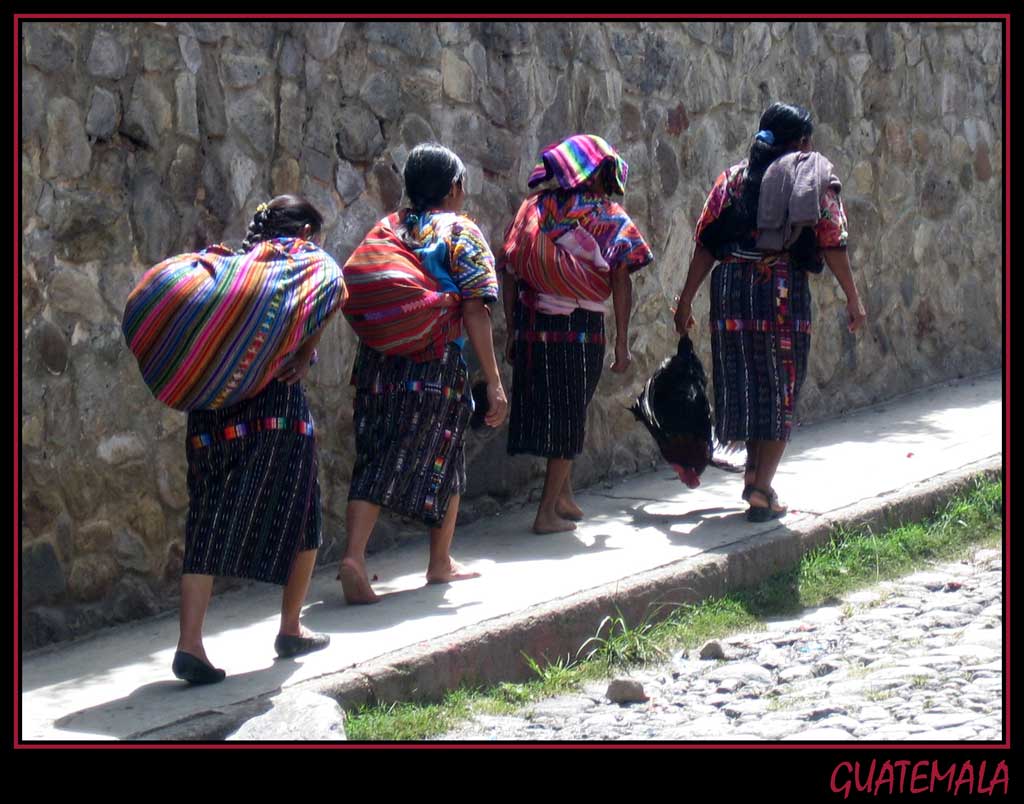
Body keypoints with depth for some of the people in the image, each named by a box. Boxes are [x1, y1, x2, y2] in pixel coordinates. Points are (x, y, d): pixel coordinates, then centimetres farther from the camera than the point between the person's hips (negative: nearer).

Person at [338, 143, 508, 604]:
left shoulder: (384, 230, 12)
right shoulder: (462, 233, -3)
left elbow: (356, 298, 10)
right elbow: (474, 311, -9)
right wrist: (494, 382, -7)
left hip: (377, 361, 4)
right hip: (436, 366, -4)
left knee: (375, 461, 6)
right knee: (442, 460, 13)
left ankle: (353, 557, -11)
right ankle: (441, 563, 25)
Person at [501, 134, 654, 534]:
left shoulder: (533, 208, 6)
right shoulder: (607, 216, -3)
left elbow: (510, 273, 4)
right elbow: (621, 280, -9)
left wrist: (512, 332, 10)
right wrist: (622, 343, -5)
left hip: (530, 326, 3)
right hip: (581, 328, -3)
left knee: (542, 407, 18)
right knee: (569, 414, 6)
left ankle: (564, 494, 26)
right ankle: (548, 512, 6)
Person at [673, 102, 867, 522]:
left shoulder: (734, 177, 12)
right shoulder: (816, 177, 5)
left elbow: (706, 242, 7)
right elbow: (832, 242, -2)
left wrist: (687, 299, 10)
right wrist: (853, 299, 2)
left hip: (732, 284, 3)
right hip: (784, 286, -3)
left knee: (744, 379, 16)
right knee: (780, 389, 4)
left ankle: (754, 472, 23)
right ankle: (762, 490, 0)